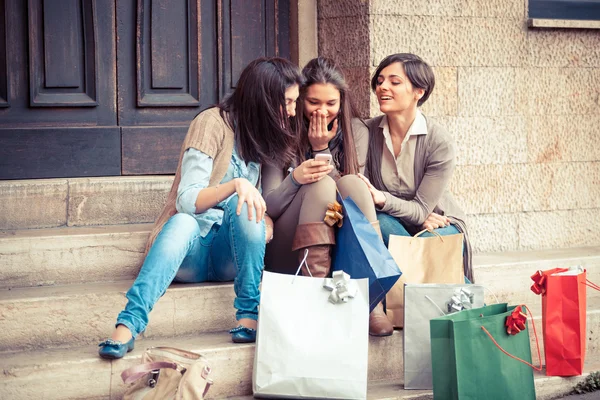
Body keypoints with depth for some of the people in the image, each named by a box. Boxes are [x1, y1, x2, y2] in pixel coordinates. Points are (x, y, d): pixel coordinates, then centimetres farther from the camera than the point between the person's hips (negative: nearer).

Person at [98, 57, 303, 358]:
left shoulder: (269, 135, 16)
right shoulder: (213, 123, -5)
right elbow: (187, 201, -14)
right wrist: (236, 184, -30)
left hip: (232, 251, 4)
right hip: (192, 247, -4)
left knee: (243, 208, -28)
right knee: (183, 221, -38)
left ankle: (248, 318, -33)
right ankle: (128, 325, -54)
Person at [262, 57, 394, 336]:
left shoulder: (355, 132, 6)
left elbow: (351, 192, -1)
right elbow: (268, 207, -7)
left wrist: (322, 148, -10)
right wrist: (295, 179, -27)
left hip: (342, 250, 2)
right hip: (288, 255, -2)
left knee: (351, 182, -25)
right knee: (321, 185, -27)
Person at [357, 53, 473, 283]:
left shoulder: (440, 143, -16)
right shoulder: (367, 132, -9)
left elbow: (421, 209, -15)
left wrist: (382, 199, -36)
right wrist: (419, 216, -21)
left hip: (441, 228, -2)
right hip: (392, 223, 2)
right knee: (380, 222, -32)